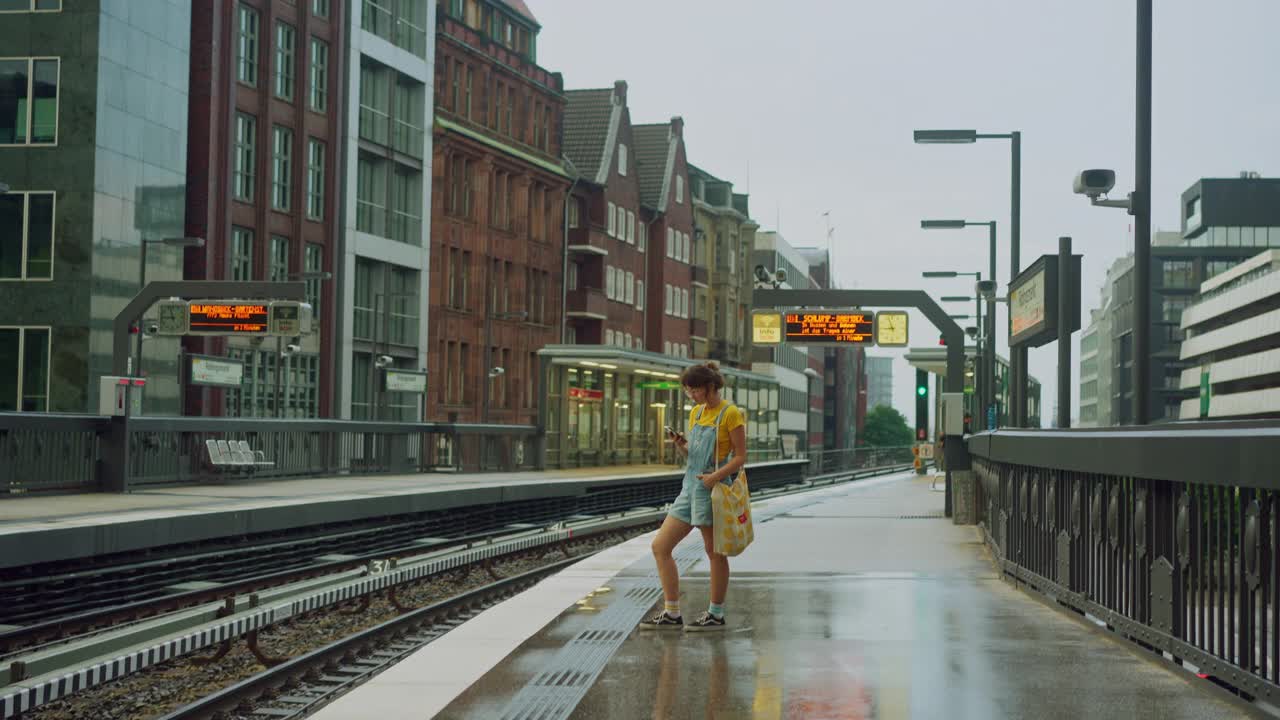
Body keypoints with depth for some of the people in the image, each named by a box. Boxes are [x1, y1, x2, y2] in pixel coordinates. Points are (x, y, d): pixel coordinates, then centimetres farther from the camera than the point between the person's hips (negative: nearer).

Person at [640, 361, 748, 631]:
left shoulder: (730, 414, -9)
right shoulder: (696, 413, 14)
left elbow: (740, 457, -10)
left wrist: (717, 475, -24)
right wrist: (680, 444, 0)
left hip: (711, 489, -8)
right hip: (690, 487, 8)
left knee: (714, 553, 1)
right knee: (660, 546, 3)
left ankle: (716, 614, 12)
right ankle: (672, 614, 7)